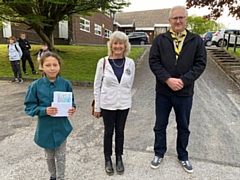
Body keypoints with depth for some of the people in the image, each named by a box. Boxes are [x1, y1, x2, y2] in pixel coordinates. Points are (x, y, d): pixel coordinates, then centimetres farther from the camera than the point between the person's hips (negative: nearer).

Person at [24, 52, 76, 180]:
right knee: (49, 156, 23)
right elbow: (29, 107, -8)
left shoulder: (66, 84, -12)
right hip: (45, 128, 1)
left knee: (61, 156, 16)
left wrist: (72, 108, -21)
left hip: (62, 127, 0)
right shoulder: (36, 85, -14)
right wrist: (44, 110, -25)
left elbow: (71, 101, 1)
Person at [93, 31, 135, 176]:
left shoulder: (130, 63, -4)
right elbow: (97, 85, -5)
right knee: (109, 132, 13)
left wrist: (123, 96, 12)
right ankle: (108, 159, 34)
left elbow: (129, 84, 8)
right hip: (107, 104, -2)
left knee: (120, 132, 16)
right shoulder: (103, 62, -10)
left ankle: (119, 158, 36)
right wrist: (97, 107, -3)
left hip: (124, 104, 2)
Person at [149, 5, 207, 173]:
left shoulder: (196, 40, 1)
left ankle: (183, 156, 38)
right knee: (160, 126, 14)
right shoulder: (160, 39, 0)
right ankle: (159, 154, 36)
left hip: (185, 93, 1)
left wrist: (183, 80, -16)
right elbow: (154, 61, -7)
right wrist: (168, 79, -18)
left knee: (184, 127, 17)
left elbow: (200, 63, -4)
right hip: (163, 92, 0)